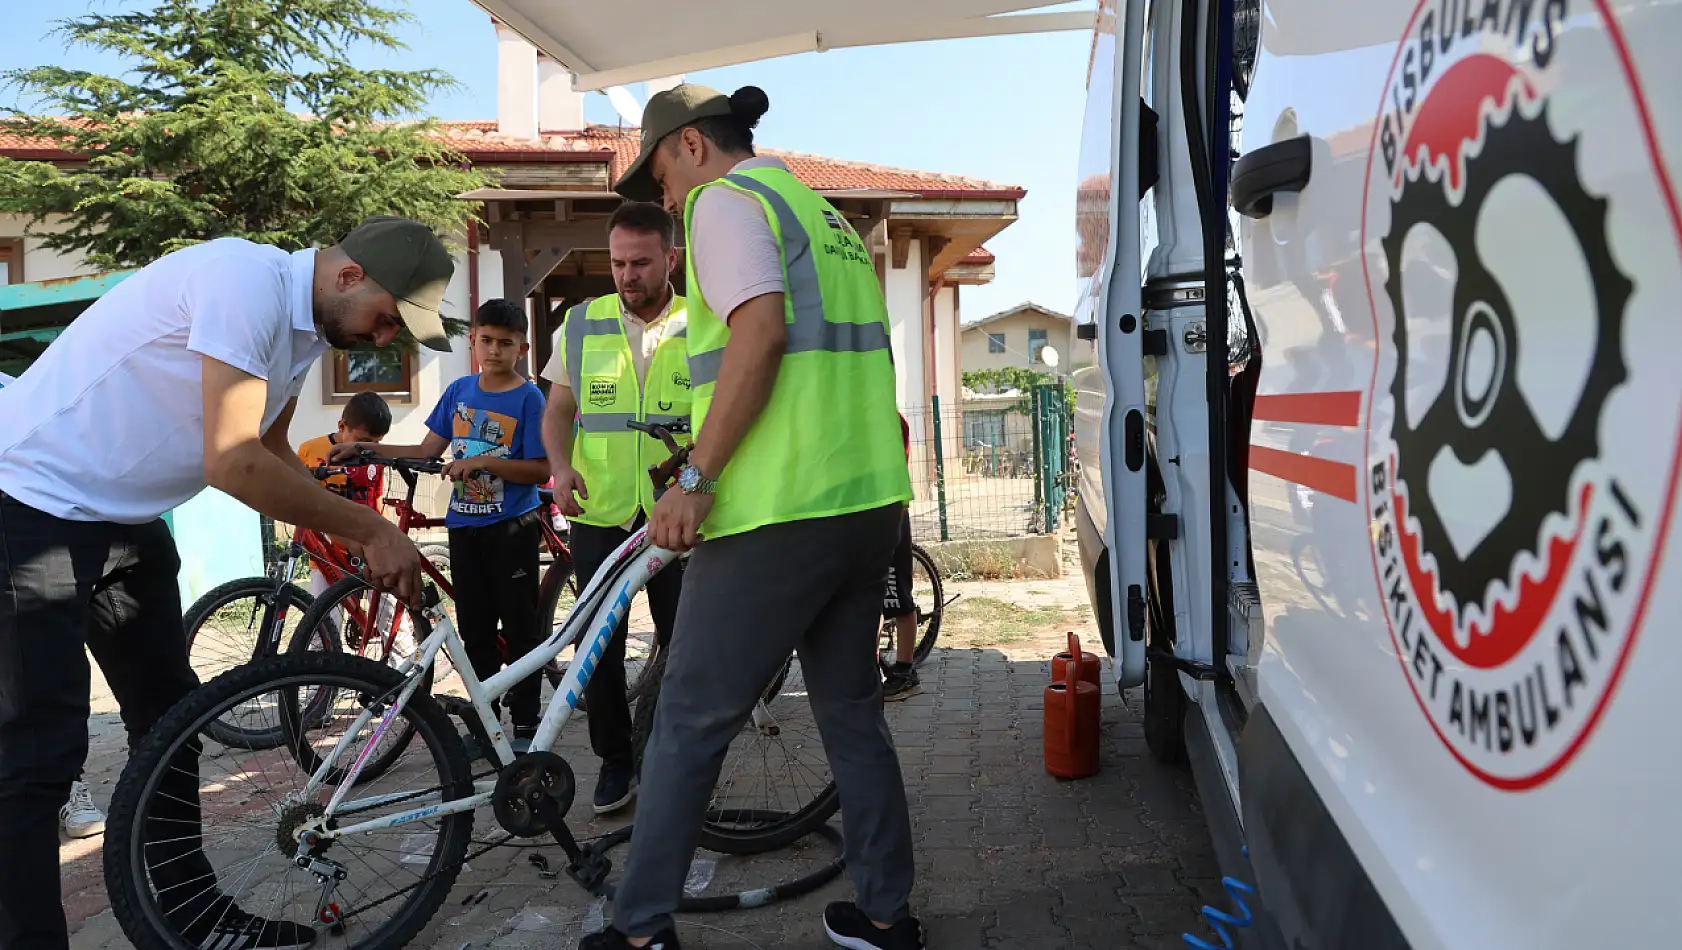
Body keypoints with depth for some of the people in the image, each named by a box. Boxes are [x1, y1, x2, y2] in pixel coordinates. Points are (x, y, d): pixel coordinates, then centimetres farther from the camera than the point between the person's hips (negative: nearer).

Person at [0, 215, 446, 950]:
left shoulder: (305, 327, 3)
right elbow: (232, 463, -31)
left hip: (123, 514, 10)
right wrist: (371, 529, -22)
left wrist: (361, 538, 4)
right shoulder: (246, 280, -26)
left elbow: (270, 451, 14)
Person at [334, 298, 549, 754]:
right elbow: (428, 450, 11)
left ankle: (525, 724, 11)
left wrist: (481, 462, -20)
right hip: (464, 525, 5)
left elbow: (540, 469, -12)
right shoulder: (460, 390, 9)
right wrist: (364, 448, 5)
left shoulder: (528, 398, -7)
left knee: (520, 628, 1)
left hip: (512, 528, -5)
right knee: (475, 631, 10)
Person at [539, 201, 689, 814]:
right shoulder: (582, 324, 6)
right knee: (600, 644, 5)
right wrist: (562, 466, -9)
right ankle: (615, 759, 24)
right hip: (599, 513, 1)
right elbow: (558, 411, 11)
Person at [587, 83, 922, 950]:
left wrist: (695, 477, -19)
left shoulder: (726, 198, -3)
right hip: (870, 503, 9)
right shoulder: (824, 213, 23)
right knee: (853, 713, 16)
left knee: (689, 721, 3)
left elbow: (760, 332, -20)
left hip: (778, 512, -9)